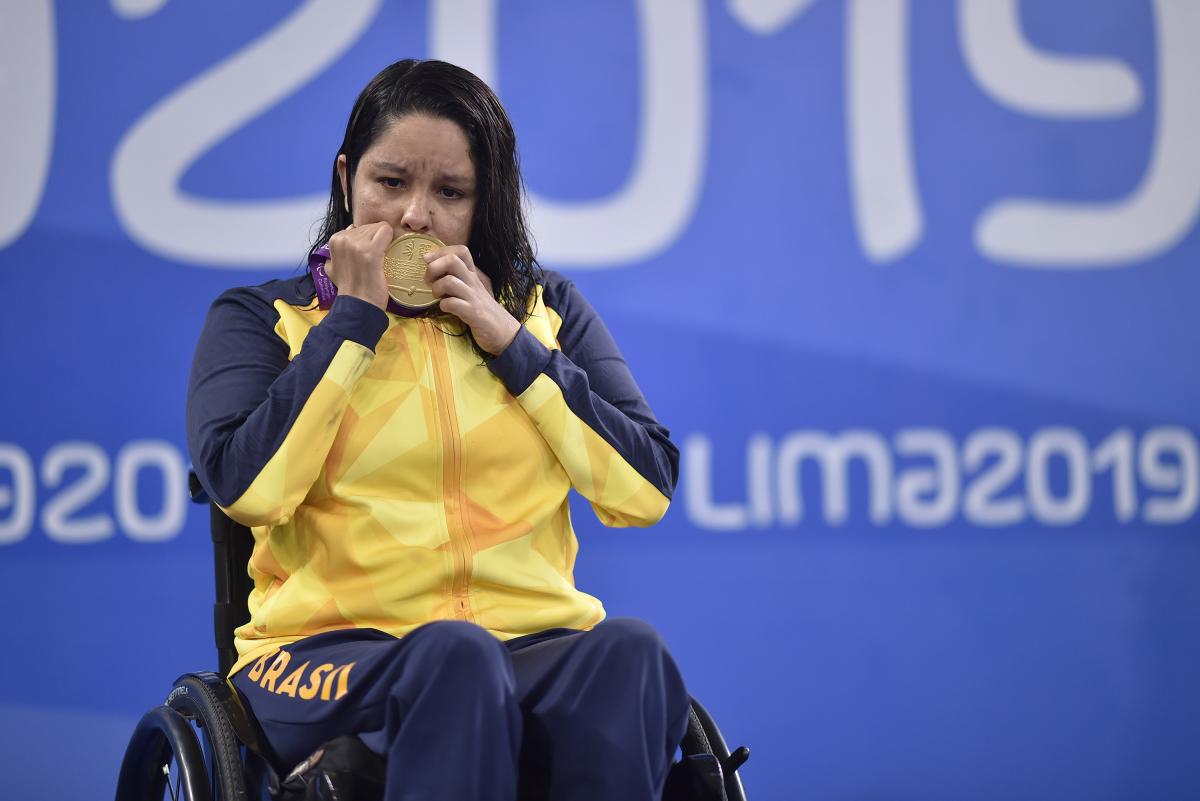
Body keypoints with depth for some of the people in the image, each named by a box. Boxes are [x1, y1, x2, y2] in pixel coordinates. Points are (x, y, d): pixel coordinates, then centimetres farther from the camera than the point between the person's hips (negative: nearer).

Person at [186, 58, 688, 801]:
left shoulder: (546, 312, 17)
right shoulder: (261, 318, 11)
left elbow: (647, 491, 5)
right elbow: (246, 487, -8)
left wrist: (512, 343, -1)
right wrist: (355, 318, -3)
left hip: (537, 646, 2)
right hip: (330, 651, -2)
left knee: (629, 651, -32)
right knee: (454, 655, -36)